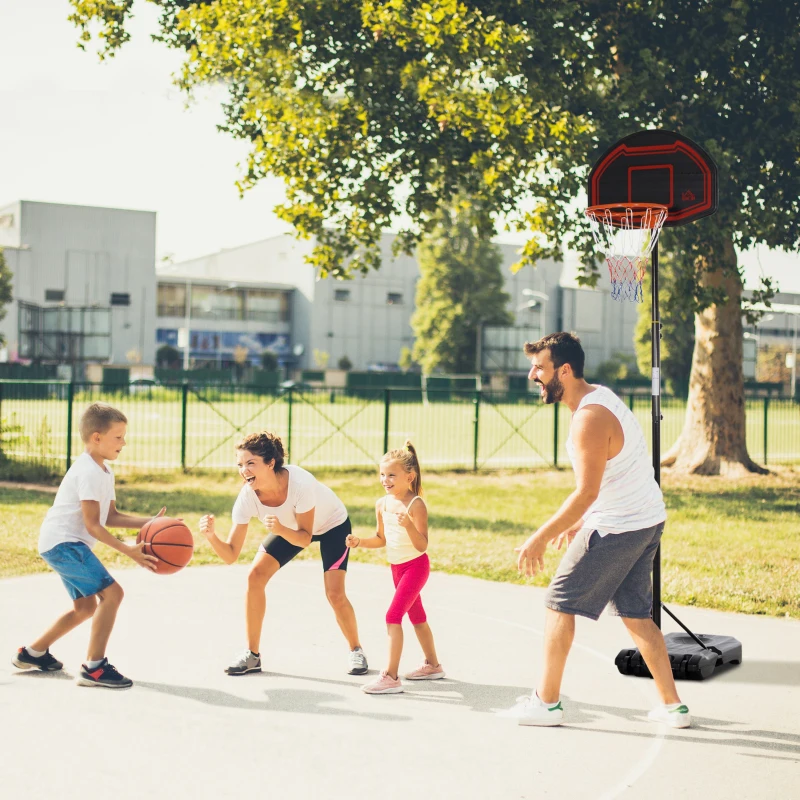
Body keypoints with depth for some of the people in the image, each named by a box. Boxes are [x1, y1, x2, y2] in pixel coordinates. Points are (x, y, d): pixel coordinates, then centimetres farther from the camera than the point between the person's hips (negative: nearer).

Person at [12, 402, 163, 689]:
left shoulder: (104, 472, 14)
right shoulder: (88, 472, -18)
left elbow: (110, 517, 13)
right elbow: (92, 524, -22)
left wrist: (148, 522, 2)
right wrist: (128, 550, -27)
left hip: (63, 545, 11)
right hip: (62, 542, -11)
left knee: (86, 606, 21)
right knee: (111, 593, -18)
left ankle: (32, 653, 33)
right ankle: (94, 668, -17)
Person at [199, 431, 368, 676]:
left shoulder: (300, 483, -41)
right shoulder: (247, 497, -28)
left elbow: (304, 539, -30)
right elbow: (230, 555, -26)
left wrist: (281, 530, -49)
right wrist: (211, 535, -45)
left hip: (332, 524, -4)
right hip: (289, 527, 4)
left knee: (335, 594, -16)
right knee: (255, 577, -12)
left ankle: (356, 651, 12)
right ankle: (252, 655, 0)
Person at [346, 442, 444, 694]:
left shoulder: (416, 505, -21)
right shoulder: (382, 504, -1)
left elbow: (422, 545, -24)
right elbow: (381, 539, 12)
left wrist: (409, 525, -40)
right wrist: (359, 542, -4)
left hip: (415, 566, -8)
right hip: (397, 567, 8)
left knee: (393, 615, -17)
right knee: (416, 616, 21)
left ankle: (391, 677, -17)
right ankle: (432, 665, 38)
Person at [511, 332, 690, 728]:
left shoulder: (590, 418, -22)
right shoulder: (600, 396, 10)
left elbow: (587, 491, -26)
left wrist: (540, 538, -23)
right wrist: (581, 521, 23)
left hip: (617, 527, -10)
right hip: (648, 519, 10)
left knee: (559, 604, 2)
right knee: (635, 613, 15)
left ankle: (547, 702, 9)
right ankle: (673, 706, 17)